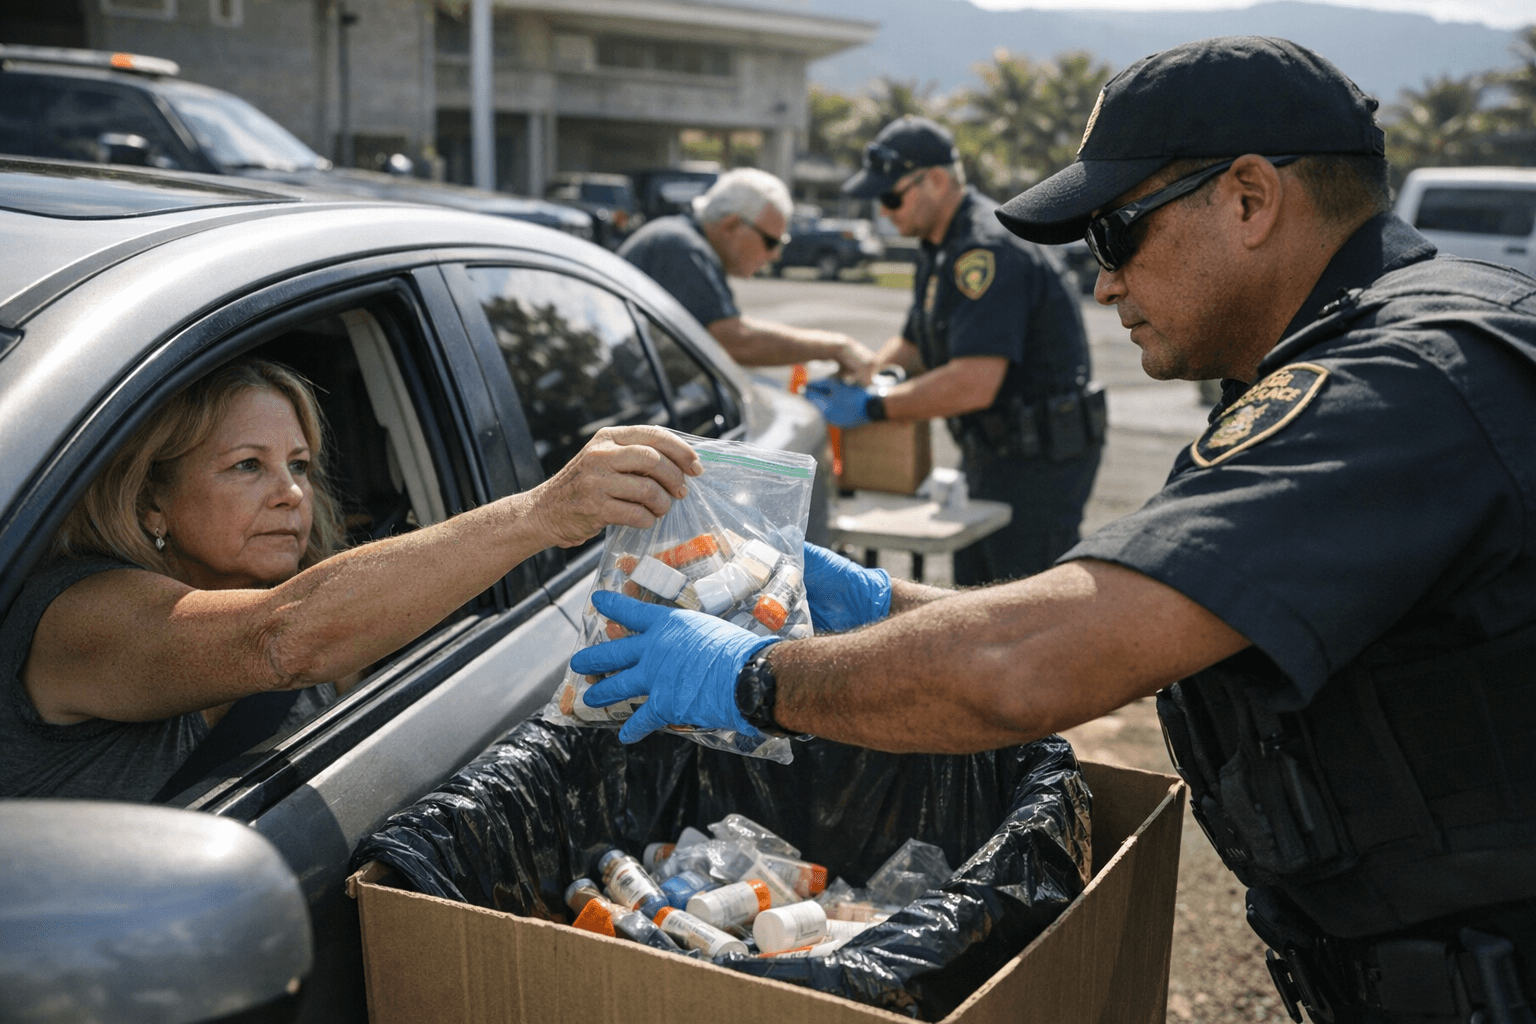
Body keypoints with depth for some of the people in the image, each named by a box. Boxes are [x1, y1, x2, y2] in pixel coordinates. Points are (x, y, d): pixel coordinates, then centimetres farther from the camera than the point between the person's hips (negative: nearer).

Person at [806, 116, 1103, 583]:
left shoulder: (990, 249, -22)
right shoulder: (944, 250, 12)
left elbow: (974, 383, -30)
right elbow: (912, 347, 20)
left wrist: (871, 406, -22)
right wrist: (852, 378, 1)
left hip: (1039, 461, -10)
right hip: (994, 457, 10)